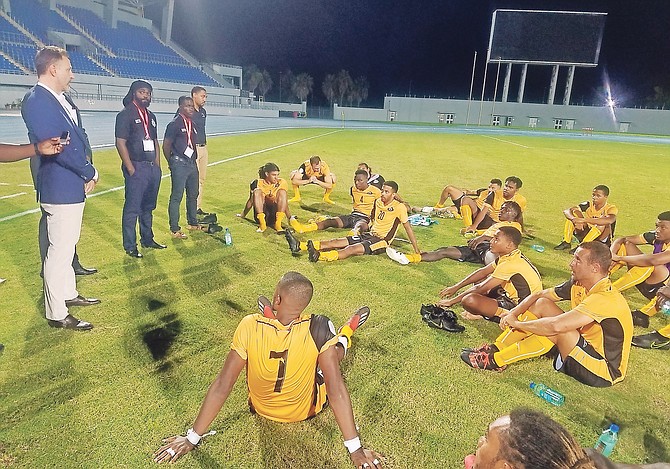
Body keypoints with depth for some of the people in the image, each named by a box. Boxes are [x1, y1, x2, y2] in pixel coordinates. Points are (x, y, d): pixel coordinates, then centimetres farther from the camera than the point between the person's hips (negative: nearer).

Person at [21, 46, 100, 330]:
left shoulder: (63, 99, 12)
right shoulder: (37, 101, -17)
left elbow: (79, 137, 12)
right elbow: (59, 146, -22)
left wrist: (87, 173, 0)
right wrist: (91, 173, -11)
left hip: (74, 186, 10)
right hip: (60, 189, -10)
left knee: (66, 246, 21)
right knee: (59, 251, -1)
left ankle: (68, 294, 38)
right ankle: (57, 314, 12)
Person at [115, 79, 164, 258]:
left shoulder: (151, 116, 16)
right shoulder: (125, 115, -6)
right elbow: (120, 143, -11)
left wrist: (157, 166, 12)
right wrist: (131, 169, -16)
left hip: (153, 168, 7)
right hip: (137, 168, -7)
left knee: (148, 207, 15)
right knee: (132, 208, -2)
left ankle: (147, 239, 28)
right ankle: (130, 246, 6)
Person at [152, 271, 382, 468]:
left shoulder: (250, 327, -29)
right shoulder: (319, 328, -32)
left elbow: (221, 387, -23)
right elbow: (336, 391, -31)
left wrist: (191, 438, -12)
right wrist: (355, 449, -23)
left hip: (261, 409, 2)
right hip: (306, 410, -1)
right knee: (333, 350, 19)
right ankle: (345, 335, 46)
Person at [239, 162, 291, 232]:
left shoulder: (281, 183, 1)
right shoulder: (257, 183, -3)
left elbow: (285, 203, 6)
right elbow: (251, 201, 9)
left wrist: (290, 218, -1)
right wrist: (243, 215, 18)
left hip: (275, 215, 1)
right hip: (261, 212, -1)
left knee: (282, 192, -20)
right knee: (257, 192, -23)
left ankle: (278, 223, -32)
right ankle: (262, 223, -35)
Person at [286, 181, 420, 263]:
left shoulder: (399, 207, -11)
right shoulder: (378, 202, 8)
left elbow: (407, 227, -9)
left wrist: (416, 250, -9)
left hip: (382, 241, -7)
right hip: (370, 234, 7)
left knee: (353, 249, -33)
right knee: (337, 242, -9)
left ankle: (320, 256, -57)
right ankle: (300, 246, -21)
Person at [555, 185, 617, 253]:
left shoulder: (611, 208, -16)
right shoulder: (588, 205, -4)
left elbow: (609, 220, -41)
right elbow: (566, 211, -15)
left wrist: (584, 220, -46)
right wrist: (575, 219, -38)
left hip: (602, 241, -4)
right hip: (586, 234, 4)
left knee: (604, 223, -34)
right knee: (575, 212, -12)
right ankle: (566, 242, -15)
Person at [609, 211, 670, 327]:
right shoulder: (656, 236, -6)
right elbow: (622, 239, -5)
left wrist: (619, 258, -36)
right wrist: (612, 255, -24)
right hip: (645, 281, 7)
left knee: (655, 266, -37)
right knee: (626, 245, -6)